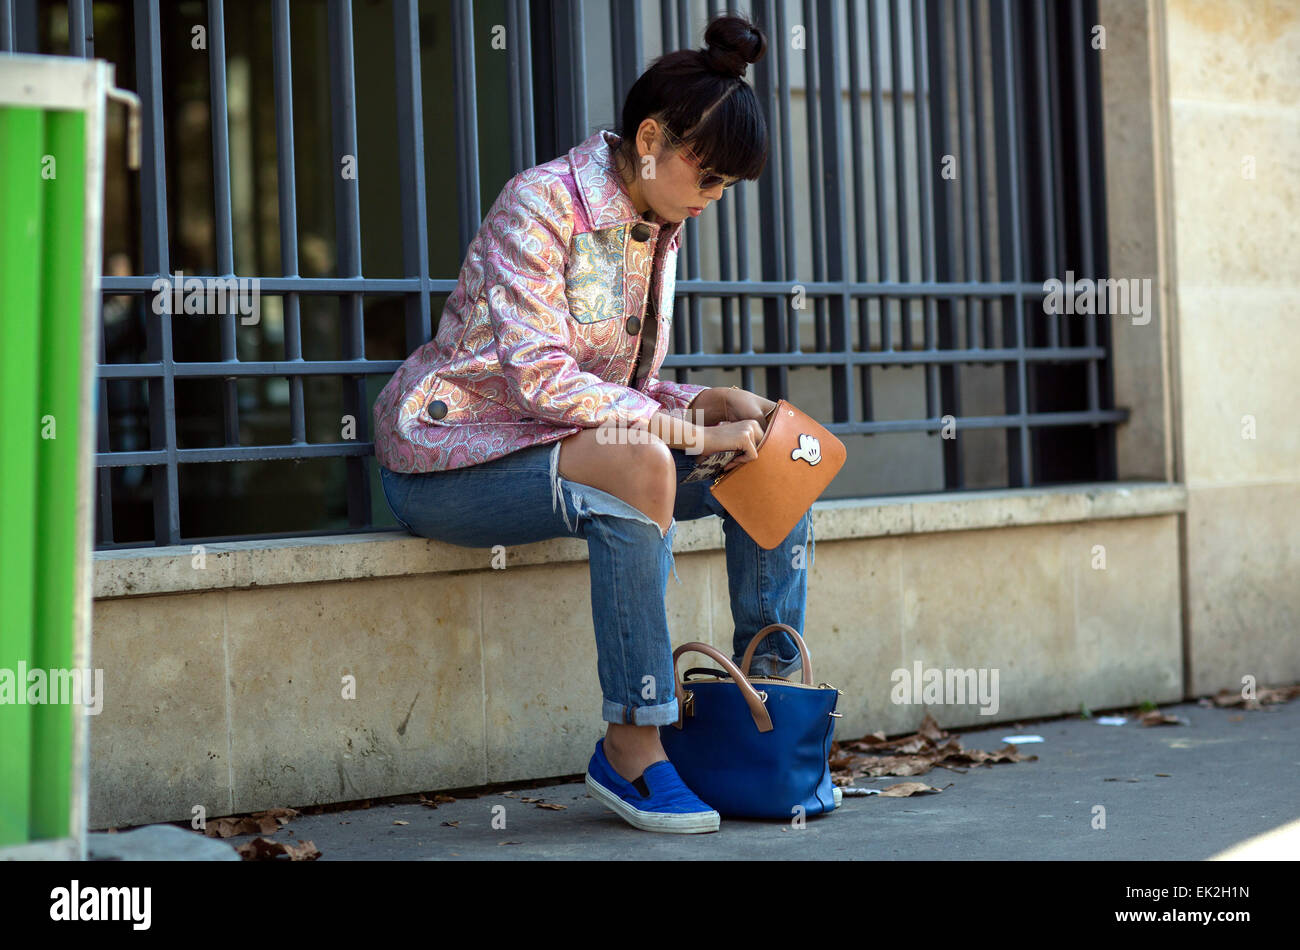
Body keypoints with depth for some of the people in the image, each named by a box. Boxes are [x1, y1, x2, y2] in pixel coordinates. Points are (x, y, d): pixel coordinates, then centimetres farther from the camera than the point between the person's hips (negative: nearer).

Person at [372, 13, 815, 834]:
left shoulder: (658, 227, 9)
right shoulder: (543, 204, -17)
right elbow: (541, 378, -26)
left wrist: (712, 402, -6)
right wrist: (692, 431, -26)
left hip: (560, 443, 8)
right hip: (450, 457, -8)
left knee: (770, 463, -2)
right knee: (639, 467, -36)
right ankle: (630, 746, -28)